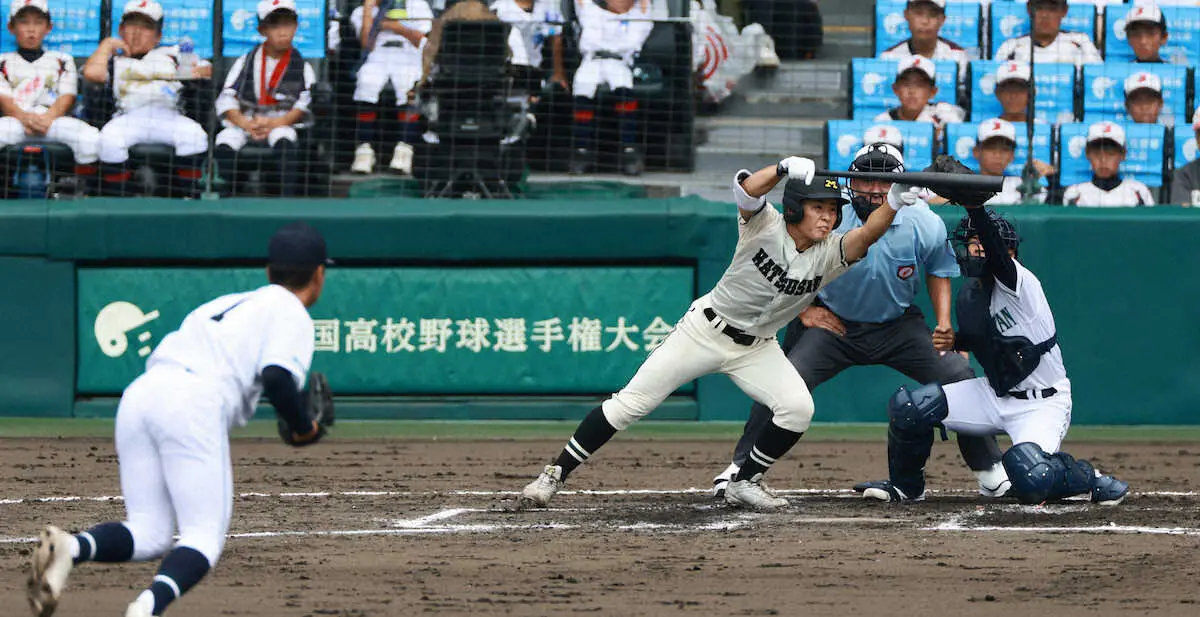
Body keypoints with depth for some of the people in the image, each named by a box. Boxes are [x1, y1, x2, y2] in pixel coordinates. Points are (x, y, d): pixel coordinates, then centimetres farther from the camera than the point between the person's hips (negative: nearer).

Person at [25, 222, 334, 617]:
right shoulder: (292, 315, 10)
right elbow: (277, 377, -7)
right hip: (193, 408, -7)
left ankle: (71, 547, -21)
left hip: (139, 394, 7)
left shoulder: (223, 303, 33)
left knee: (148, 536, 9)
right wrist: (305, 428, 8)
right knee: (204, 538, -4)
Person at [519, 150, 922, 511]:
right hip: (705, 330, -3)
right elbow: (745, 188, -38)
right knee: (630, 404, -6)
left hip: (756, 348, 3)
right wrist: (784, 170, -57)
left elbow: (866, 237, -30)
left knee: (798, 408, -18)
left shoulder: (829, 254, -11)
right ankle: (556, 473, 4)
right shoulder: (765, 226, -18)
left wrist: (893, 204, -49)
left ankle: (745, 483, 3)